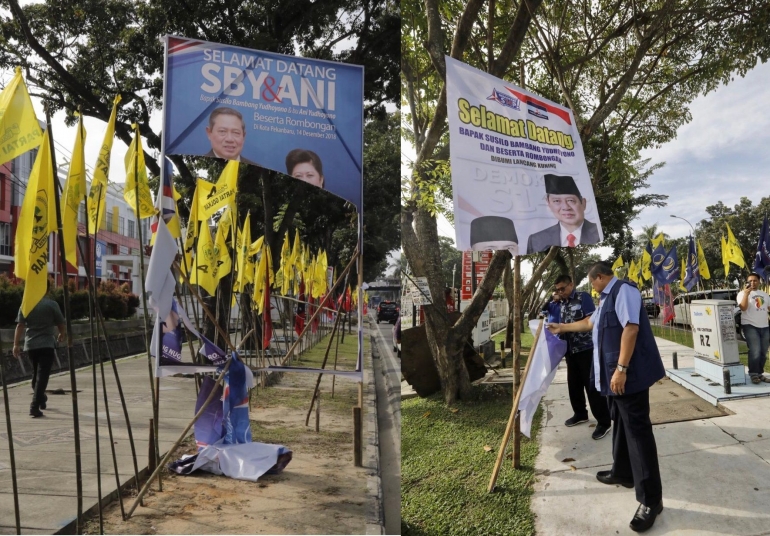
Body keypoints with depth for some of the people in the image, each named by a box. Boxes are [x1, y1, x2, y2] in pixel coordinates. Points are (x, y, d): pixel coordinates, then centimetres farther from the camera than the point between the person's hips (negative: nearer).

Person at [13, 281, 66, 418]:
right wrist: (62, 335, 18)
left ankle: (41, 399, 39)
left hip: (30, 345, 5)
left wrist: (16, 344, 3)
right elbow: (61, 325, -3)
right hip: (47, 345, -5)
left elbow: (20, 326, 1)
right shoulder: (52, 304, -7)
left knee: (36, 374, 22)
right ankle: (35, 406, -13)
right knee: (42, 376, -5)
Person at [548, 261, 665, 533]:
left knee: (637, 429, -7)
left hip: (630, 373, -10)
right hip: (613, 374, 10)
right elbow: (590, 322, 35)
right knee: (620, 423, 19)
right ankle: (622, 473, 35)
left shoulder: (623, 290, -14)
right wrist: (562, 328, 44)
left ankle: (651, 499, -1)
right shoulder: (606, 297, 18)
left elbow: (631, 328, -23)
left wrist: (621, 369, -25)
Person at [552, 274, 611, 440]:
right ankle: (580, 414, 32)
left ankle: (604, 421, 5)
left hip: (586, 349, -7)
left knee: (592, 385, -4)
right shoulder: (561, 303, 11)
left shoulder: (583, 297, -10)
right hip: (570, 350, 7)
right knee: (574, 384, 15)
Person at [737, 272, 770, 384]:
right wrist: (746, 293, -21)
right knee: (755, 351, -14)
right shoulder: (742, 293, -1)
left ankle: (760, 374, 17)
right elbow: (743, 308, -15)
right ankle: (753, 374, -6)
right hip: (750, 326, -6)